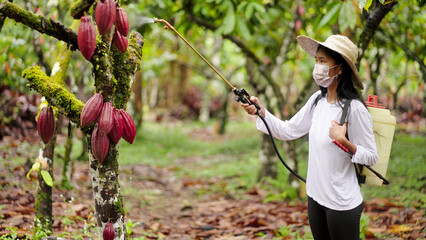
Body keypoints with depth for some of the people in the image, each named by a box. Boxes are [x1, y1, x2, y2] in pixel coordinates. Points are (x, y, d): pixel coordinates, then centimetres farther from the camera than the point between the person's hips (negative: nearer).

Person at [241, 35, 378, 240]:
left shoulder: (354, 108, -19)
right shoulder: (317, 100, 2)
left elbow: (371, 157, -13)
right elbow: (288, 131, 7)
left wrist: (344, 142, -28)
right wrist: (261, 111, -4)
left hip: (342, 204, -7)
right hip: (315, 197, 7)